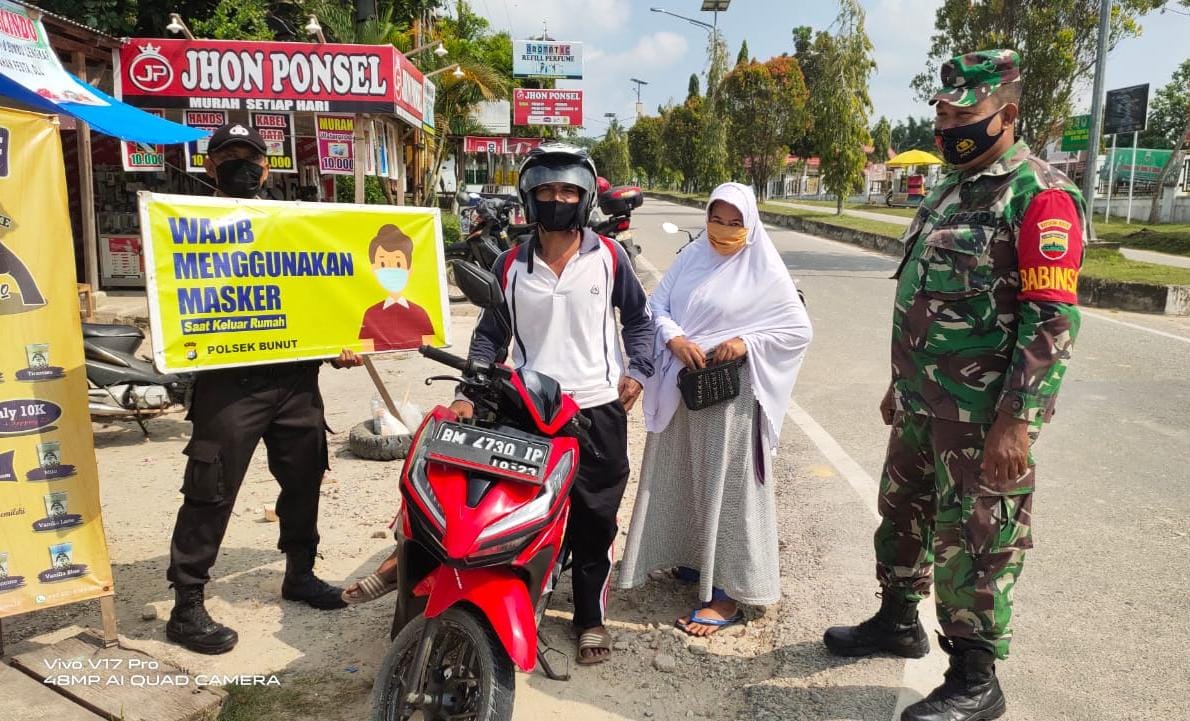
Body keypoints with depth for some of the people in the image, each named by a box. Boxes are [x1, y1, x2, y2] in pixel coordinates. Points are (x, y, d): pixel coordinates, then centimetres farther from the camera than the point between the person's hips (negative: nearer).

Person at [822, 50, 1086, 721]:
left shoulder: (1041, 196, -14)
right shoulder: (952, 191, 14)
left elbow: (1052, 321, -20)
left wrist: (1017, 420, -23)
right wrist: (902, 384, 21)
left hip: (983, 416, -9)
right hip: (924, 404, 9)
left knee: (973, 542, 2)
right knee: (903, 513, 20)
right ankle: (899, 620, 41)